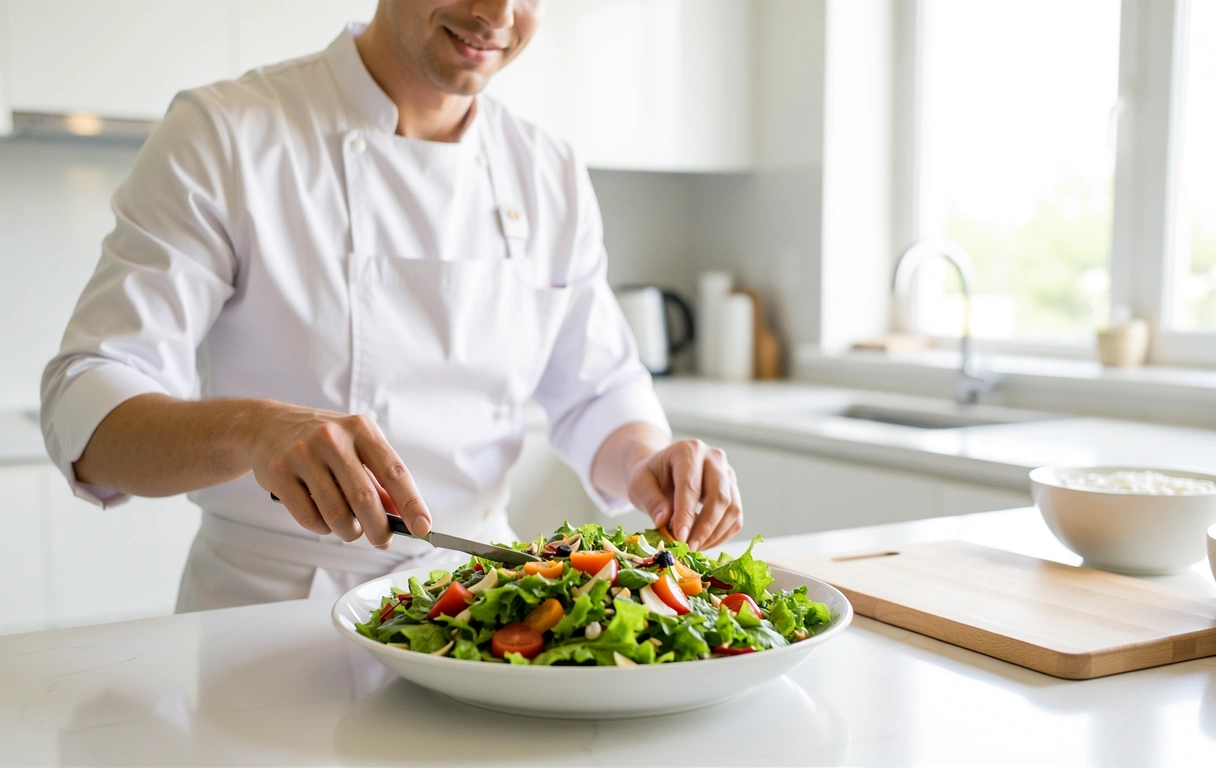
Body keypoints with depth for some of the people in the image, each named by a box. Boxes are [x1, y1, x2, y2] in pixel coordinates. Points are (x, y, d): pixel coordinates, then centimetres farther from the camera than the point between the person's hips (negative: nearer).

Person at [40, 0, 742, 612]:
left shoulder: (552, 177, 6)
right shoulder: (222, 136, -8)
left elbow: (597, 390, 13)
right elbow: (86, 414, -14)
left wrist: (646, 462, -10)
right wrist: (250, 429, -35)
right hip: (269, 608, -2)